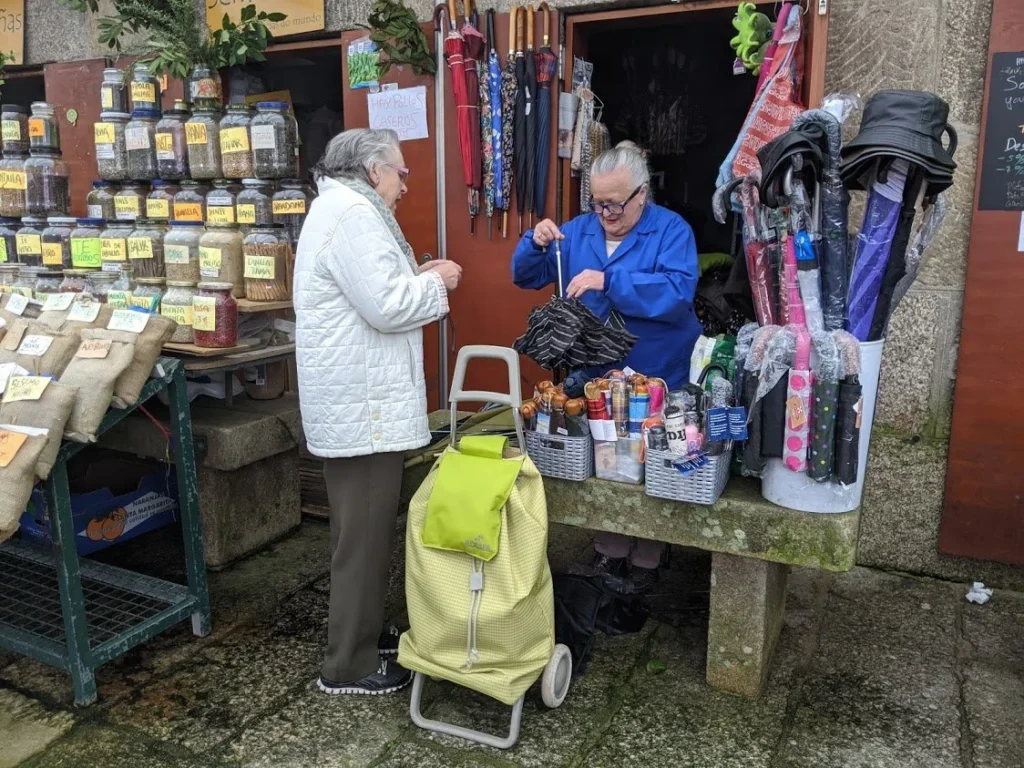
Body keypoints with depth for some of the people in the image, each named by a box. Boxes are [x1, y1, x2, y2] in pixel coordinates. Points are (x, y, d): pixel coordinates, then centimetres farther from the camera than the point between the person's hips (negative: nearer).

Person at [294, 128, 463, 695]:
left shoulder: (339, 207, 18)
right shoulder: (354, 214, -16)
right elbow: (386, 307, -23)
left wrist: (417, 277, 11)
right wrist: (435, 282, -7)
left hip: (354, 399, 11)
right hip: (363, 404, -11)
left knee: (360, 528, 20)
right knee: (365, 535, -1)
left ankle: (359, 634, 35)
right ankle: (349, 665, 13)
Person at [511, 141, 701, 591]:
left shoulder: (671, 230, -10)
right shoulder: (579, 230, 5)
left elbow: (677, 292, -26)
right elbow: (528, 277, 6)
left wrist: (608, 280, -31)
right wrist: (536, 244, -15)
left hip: (657, 380, -4)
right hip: (594, 376, 4)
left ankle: (646, 560, 27)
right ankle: (610, 549, 32)